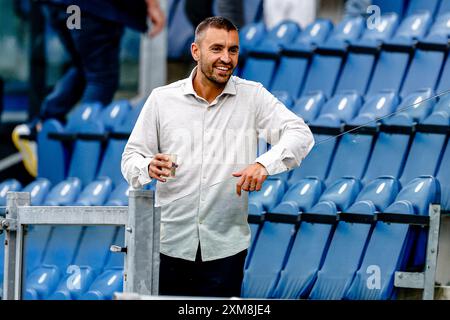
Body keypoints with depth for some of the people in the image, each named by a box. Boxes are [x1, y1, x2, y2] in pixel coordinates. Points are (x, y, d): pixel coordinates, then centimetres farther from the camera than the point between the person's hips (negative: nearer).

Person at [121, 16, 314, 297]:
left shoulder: (253, 97, 2)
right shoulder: (162, 99, 4)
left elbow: (300, 134, -10)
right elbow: (131, 159, 5)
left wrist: (264, 164, -29)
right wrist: (149, 168, -20)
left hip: (226, 247, 0)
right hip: (170, 244, 0)